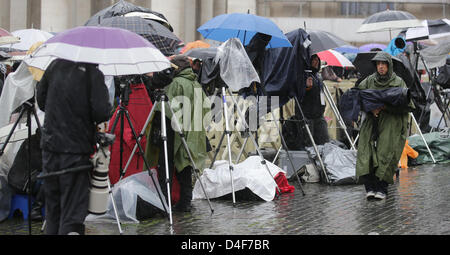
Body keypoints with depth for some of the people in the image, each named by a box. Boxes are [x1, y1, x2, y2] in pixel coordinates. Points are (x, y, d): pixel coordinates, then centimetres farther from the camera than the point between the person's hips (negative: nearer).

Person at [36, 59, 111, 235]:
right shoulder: (93, 73, -11)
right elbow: (102, 112, -17)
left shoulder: (55, 65, 5)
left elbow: (40, 100, 15)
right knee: (73, 209, -3)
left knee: (52, 205, 16)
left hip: (50, 146, 5)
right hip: (76, 149, -5)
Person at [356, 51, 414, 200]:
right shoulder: (369, 81, 10)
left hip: (391, 125, -3)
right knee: (367, 153, -12)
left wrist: (386, 107, -14)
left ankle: (382, 188, -5)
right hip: (371, 123, 3)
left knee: (385, 154, -12)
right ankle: (370, 187, -12)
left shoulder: (398, 83, 0)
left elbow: (407, 106, -4)